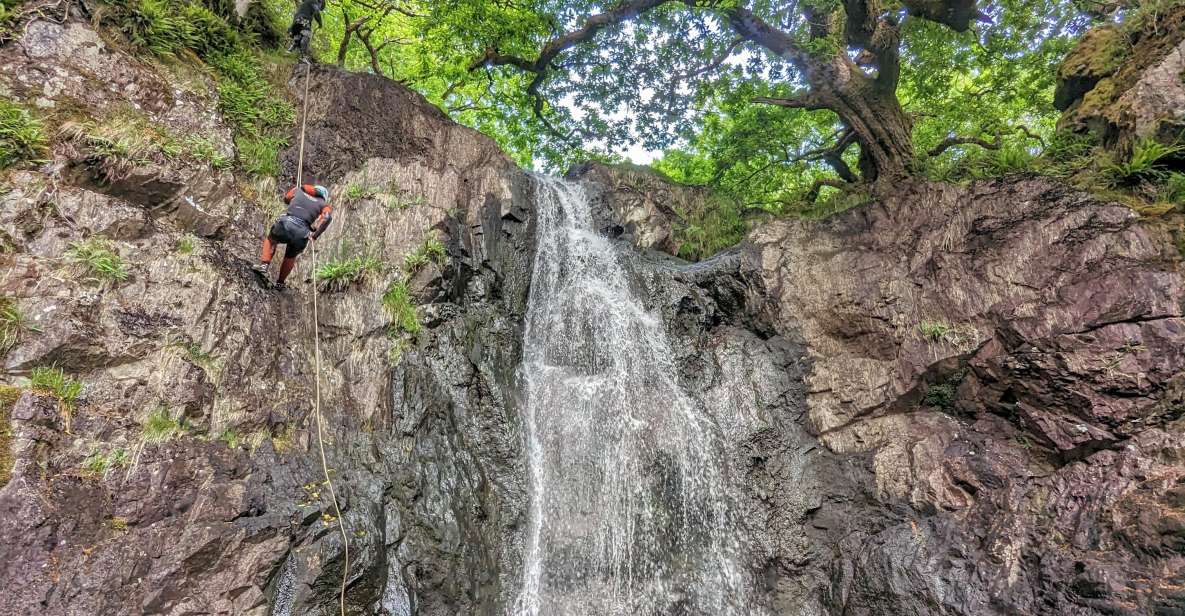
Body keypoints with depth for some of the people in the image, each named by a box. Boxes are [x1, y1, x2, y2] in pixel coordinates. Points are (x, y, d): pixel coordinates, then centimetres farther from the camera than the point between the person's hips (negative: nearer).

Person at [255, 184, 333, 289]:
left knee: (270, 240, 34)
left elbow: (286, 198, 39)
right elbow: (327, 217, -6)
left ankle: (264, 266, 17)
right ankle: (280, 282, 34)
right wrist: (315, 235, -4)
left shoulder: (298, 190, 21)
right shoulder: (324, 205, 15)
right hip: (301, 233, 0)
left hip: (285, 223, 0)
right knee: (291, 257, 30)